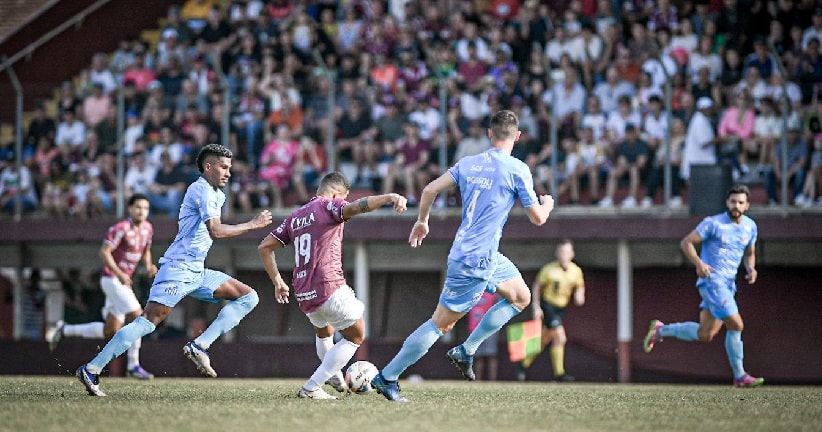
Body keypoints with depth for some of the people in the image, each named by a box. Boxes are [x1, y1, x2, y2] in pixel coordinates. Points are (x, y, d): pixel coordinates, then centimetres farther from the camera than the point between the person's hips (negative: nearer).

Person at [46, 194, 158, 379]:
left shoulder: (148, 228, 9)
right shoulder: (121, 228, -16)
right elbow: (104, 252, -18)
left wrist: (149, 266, 3)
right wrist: (120, 274, -27)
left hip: (123, 281, 9)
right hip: (112, 279, -9)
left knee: (110, 332, 9)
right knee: (137, 317, -17)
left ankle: (64, 330, 22)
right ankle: (133, 365, -10)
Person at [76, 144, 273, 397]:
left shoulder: (216, 194, 20)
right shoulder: (202, 190, -11)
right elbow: (216, 231, -22)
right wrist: (252, 225, -16)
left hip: (197, 272, 10)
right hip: (178, 268, -10)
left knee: (248, 297, 3)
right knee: (149, 321, -16)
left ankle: (199, 346, -7)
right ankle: (91, 370, -14)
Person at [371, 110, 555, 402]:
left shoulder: (467, 164, 7)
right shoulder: (518, 170, -12)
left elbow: (430, 190, 4)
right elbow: (537, 218, -7)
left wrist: (422, 222, 20)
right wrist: (547, 204, 16)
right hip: (477, 260, -8)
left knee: (521, 298, 21)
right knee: (442, 323, -3)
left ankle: (465, 352, 16)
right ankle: (387, 377, -1)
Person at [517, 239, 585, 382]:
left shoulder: (576, 271, 0)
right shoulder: (549, 269, -11)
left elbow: (580, 286, 17)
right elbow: (537, 286, -2)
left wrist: (579, 295, -7)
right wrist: (536, 307, -9)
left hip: (561, 308, 5)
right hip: (547, 305, -5)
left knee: (545, 340, 12)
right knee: (560, 338, -18)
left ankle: (523, 365, 32)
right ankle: (559, 373, -12)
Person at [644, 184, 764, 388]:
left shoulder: (750, 226, 10)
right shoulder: (713, 223, -9)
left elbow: (749, 253, 24)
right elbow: (686, 242, -7)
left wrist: (750, 268, 2)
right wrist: (698, 263, -23)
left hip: (729, 283, 7)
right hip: (712, 280, -7)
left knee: (705, 334, 6)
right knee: (736, 325, -16)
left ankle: (661, 330, 26)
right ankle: (739, 376, -5)